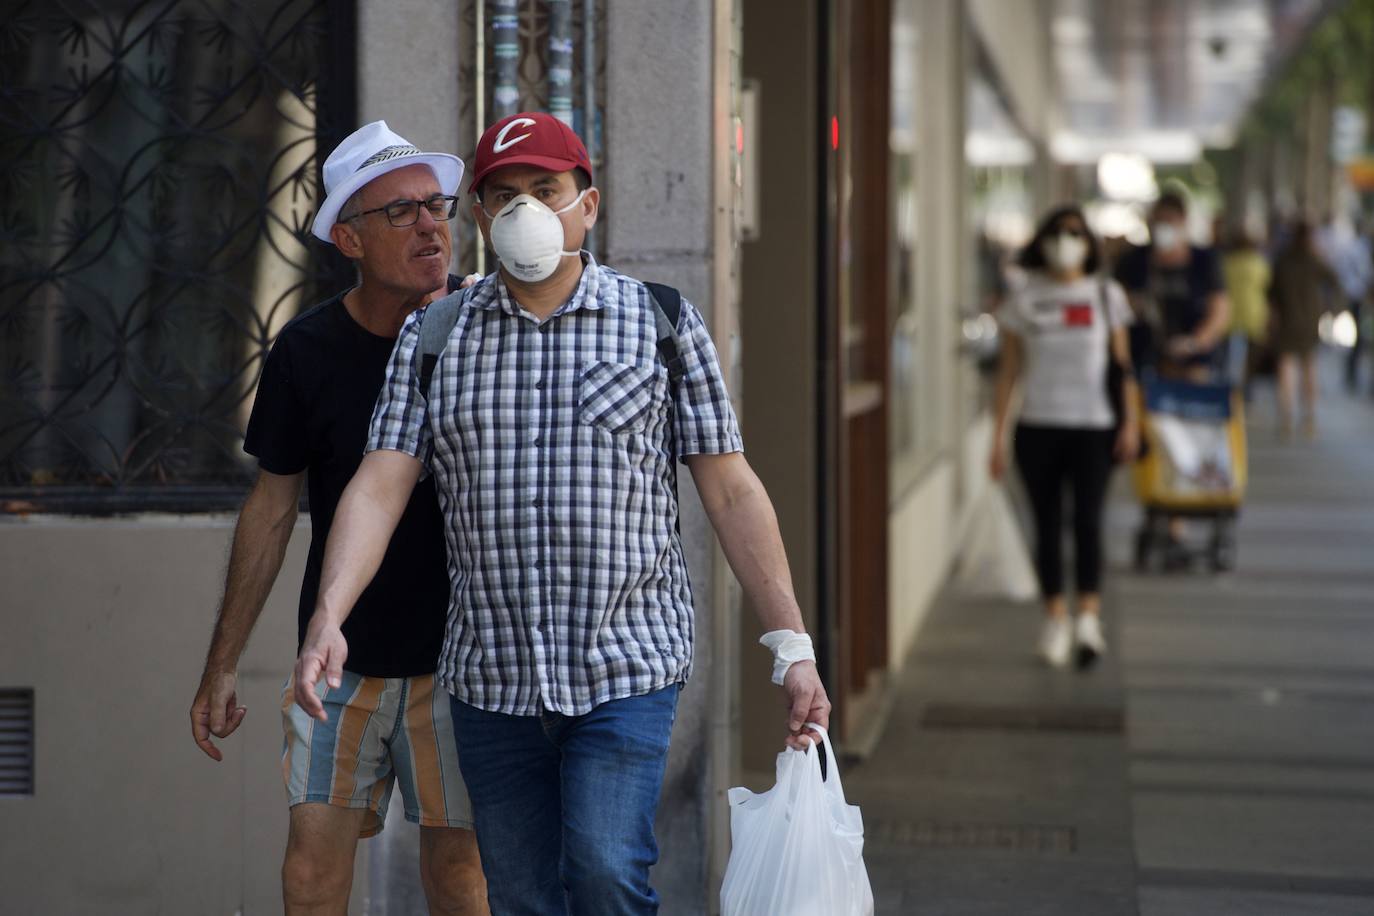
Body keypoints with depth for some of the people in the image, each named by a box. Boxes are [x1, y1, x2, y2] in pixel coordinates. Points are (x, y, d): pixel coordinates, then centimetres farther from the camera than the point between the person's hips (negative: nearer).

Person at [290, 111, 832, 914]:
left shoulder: (663, 325, 2)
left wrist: (792, 645, -4)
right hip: (490, 679, 3)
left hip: (626, 667, -3)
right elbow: (379, 487, -3)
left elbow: (732, 493, 1)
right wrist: (327, 618, -19)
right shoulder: (433, 338, 6)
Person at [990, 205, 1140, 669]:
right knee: (1047, 526, 6)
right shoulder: (1025, 300, 6)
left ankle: (1089, 620, -22)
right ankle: (1055, 619, 17)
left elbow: (1124, 365, 8)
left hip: (1093, 426, -1)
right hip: (1038, 426, 1)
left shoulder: (1106, 296, 6)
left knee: (1087, 520, -15)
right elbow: (1009, 371, 8)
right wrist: (998, 435, 4)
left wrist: (1131, 422, -1)